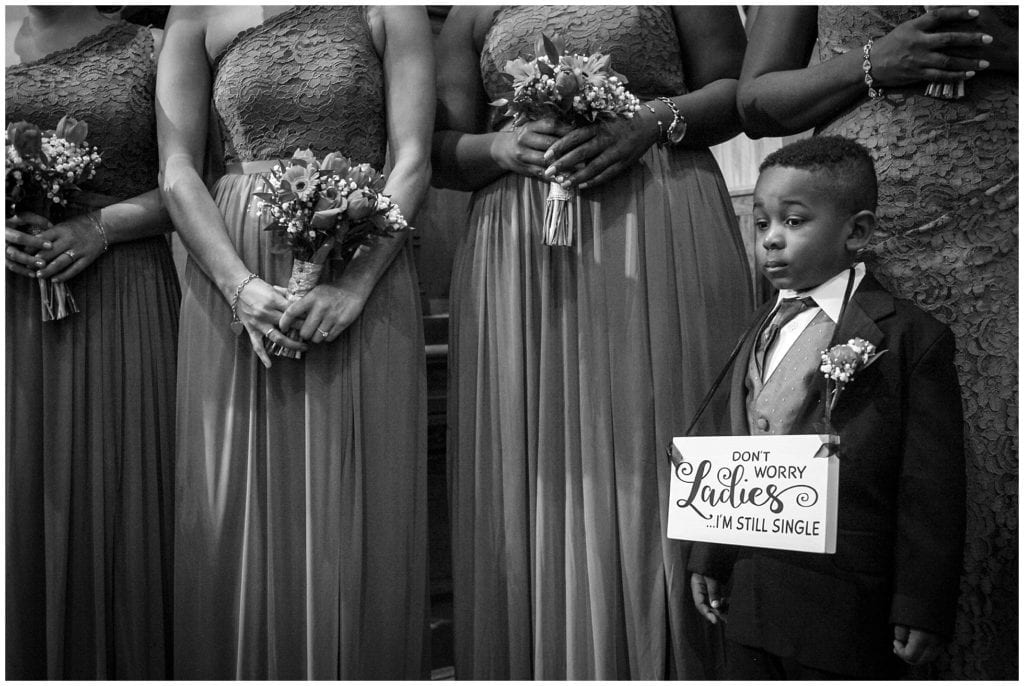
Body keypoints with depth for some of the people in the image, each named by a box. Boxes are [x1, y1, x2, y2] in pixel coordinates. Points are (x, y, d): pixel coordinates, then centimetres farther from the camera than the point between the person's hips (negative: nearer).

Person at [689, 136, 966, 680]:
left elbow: (931, 488, -11)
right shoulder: (762, 327, 9)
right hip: (749, 599, 6)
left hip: (845, 613, -6)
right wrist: (711, 557, 13)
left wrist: (922, 608, -11)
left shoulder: (911, 337, -11)